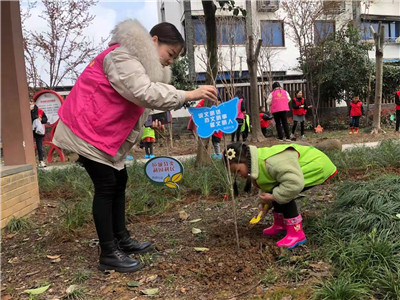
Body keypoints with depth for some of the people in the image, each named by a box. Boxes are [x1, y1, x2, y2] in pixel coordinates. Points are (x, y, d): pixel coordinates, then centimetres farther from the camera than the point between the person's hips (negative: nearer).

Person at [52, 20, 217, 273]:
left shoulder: (141, 60, 14)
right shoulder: (122, 57, -20)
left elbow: (134, 101, 17)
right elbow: (145, 93, -35)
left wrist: (148, 121, 2)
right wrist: (188, 95, -34)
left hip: (107, 131, 10)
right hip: (88, 129, -10)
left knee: (119, 181, 11)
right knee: (106, 186, -8)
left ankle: (122, 239, 23)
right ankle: (108, 254, 2)